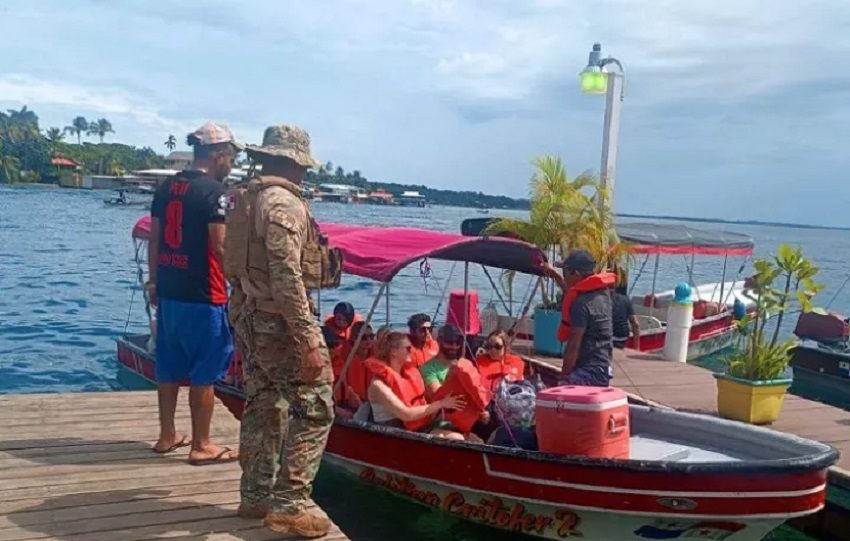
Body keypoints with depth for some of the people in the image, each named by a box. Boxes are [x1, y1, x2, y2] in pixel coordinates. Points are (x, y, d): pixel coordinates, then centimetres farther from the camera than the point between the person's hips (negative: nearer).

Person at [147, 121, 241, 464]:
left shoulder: (167, 187, 10)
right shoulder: (213, 190, -13)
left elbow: (154, 240, 13)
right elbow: (221, 247, -17)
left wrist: (154, 281, 19)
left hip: (169, 290, 8)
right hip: (202, 295, -8)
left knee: (169, 368, 15)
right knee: (203, 373, 1)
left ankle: (167, 436, 26)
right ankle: (201, 445, 9)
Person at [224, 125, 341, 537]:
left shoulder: (248, 199, 13)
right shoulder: (285, 204, -17)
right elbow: (288, 278, -24)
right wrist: (308, 342, -24)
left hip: (255, 318, 10)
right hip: (282, 322, -10)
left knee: (264, 410, 17)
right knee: (313, 410, -3)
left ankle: (256, 497, 26)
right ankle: (288, 507, 1)